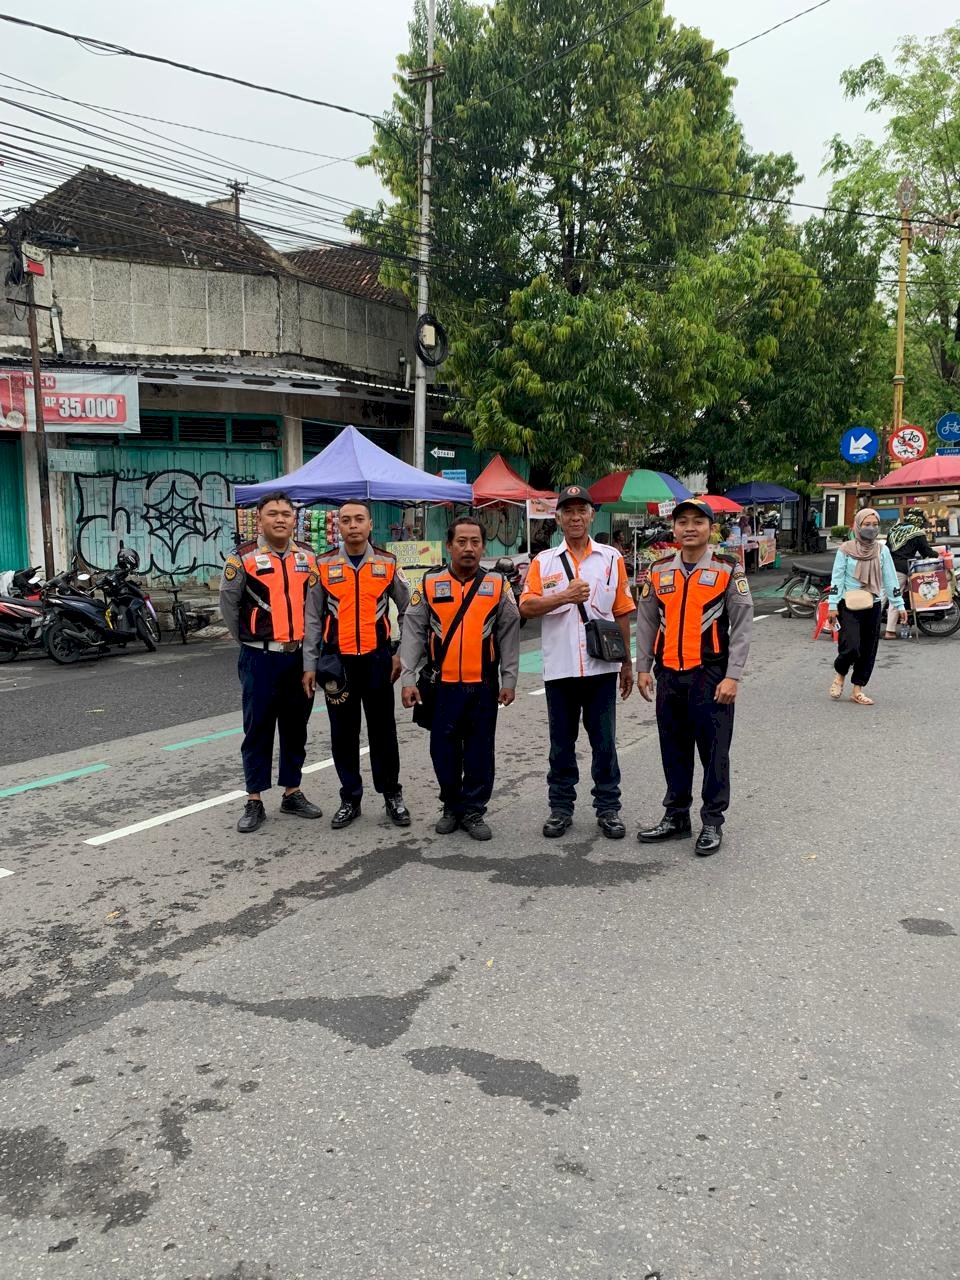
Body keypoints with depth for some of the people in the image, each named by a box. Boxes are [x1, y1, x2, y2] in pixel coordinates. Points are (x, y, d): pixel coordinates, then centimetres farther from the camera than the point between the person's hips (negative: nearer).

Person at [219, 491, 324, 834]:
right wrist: (247, 639, 6)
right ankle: (254, 802, 11)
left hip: (300, 657, 4)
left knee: (295, 728, 12)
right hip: (261, 658, -4)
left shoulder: (309, 557, 6)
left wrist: (307, 639, 9)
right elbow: (228, 602, 2)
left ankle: (292, 793, 25)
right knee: (258, 730, 2)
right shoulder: (245, 558, -5)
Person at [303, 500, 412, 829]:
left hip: (377, 658, -1)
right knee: (343, 732, 8)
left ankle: (392, 795, 21)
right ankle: (350, 799, 22)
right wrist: (309, 665, 2)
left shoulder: (387, 564, 3)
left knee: (383, 729, 6)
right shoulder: (324, 566, 3)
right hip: (337, 660, 1)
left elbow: (408, 612, 10)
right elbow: (313, 620, 5)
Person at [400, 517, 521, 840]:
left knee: (480, 750, 6)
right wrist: (408, 678, -5)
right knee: (443, 749, 8)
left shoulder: (498, 585, 2)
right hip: (442, 683, 0)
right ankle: (452, 807, 26)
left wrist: (509, 680, 1)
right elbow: (413, 632, 1)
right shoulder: (430, 583, 2)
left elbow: (509, 634, 5)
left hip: (483, 684, 0)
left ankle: (473, 811, 19)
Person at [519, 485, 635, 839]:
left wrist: (627, 663, 7)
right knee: (561, 743, 10)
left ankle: (608, 809, 17)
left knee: (604, 742, 6)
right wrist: (564, 597, -19)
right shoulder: (544, 562, 5)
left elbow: (622, 613, 7)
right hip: (559, 667, 0)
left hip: (601, 667, 0)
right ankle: (561, 808, 21)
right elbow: (526, 607, -5)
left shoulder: (611, 558, 6)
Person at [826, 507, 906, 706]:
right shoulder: (846, 550, -3)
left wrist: (899, 605, 6)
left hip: (873, 607, 4)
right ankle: (840, 675, 15)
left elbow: (890, 579, 9)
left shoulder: (882, 551, 6)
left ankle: (858, 690, 17)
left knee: (868, 649, 5)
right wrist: (832, 606, -8)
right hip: (849, 606, -4)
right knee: (851, 647, -15)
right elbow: (837, 578, -3)